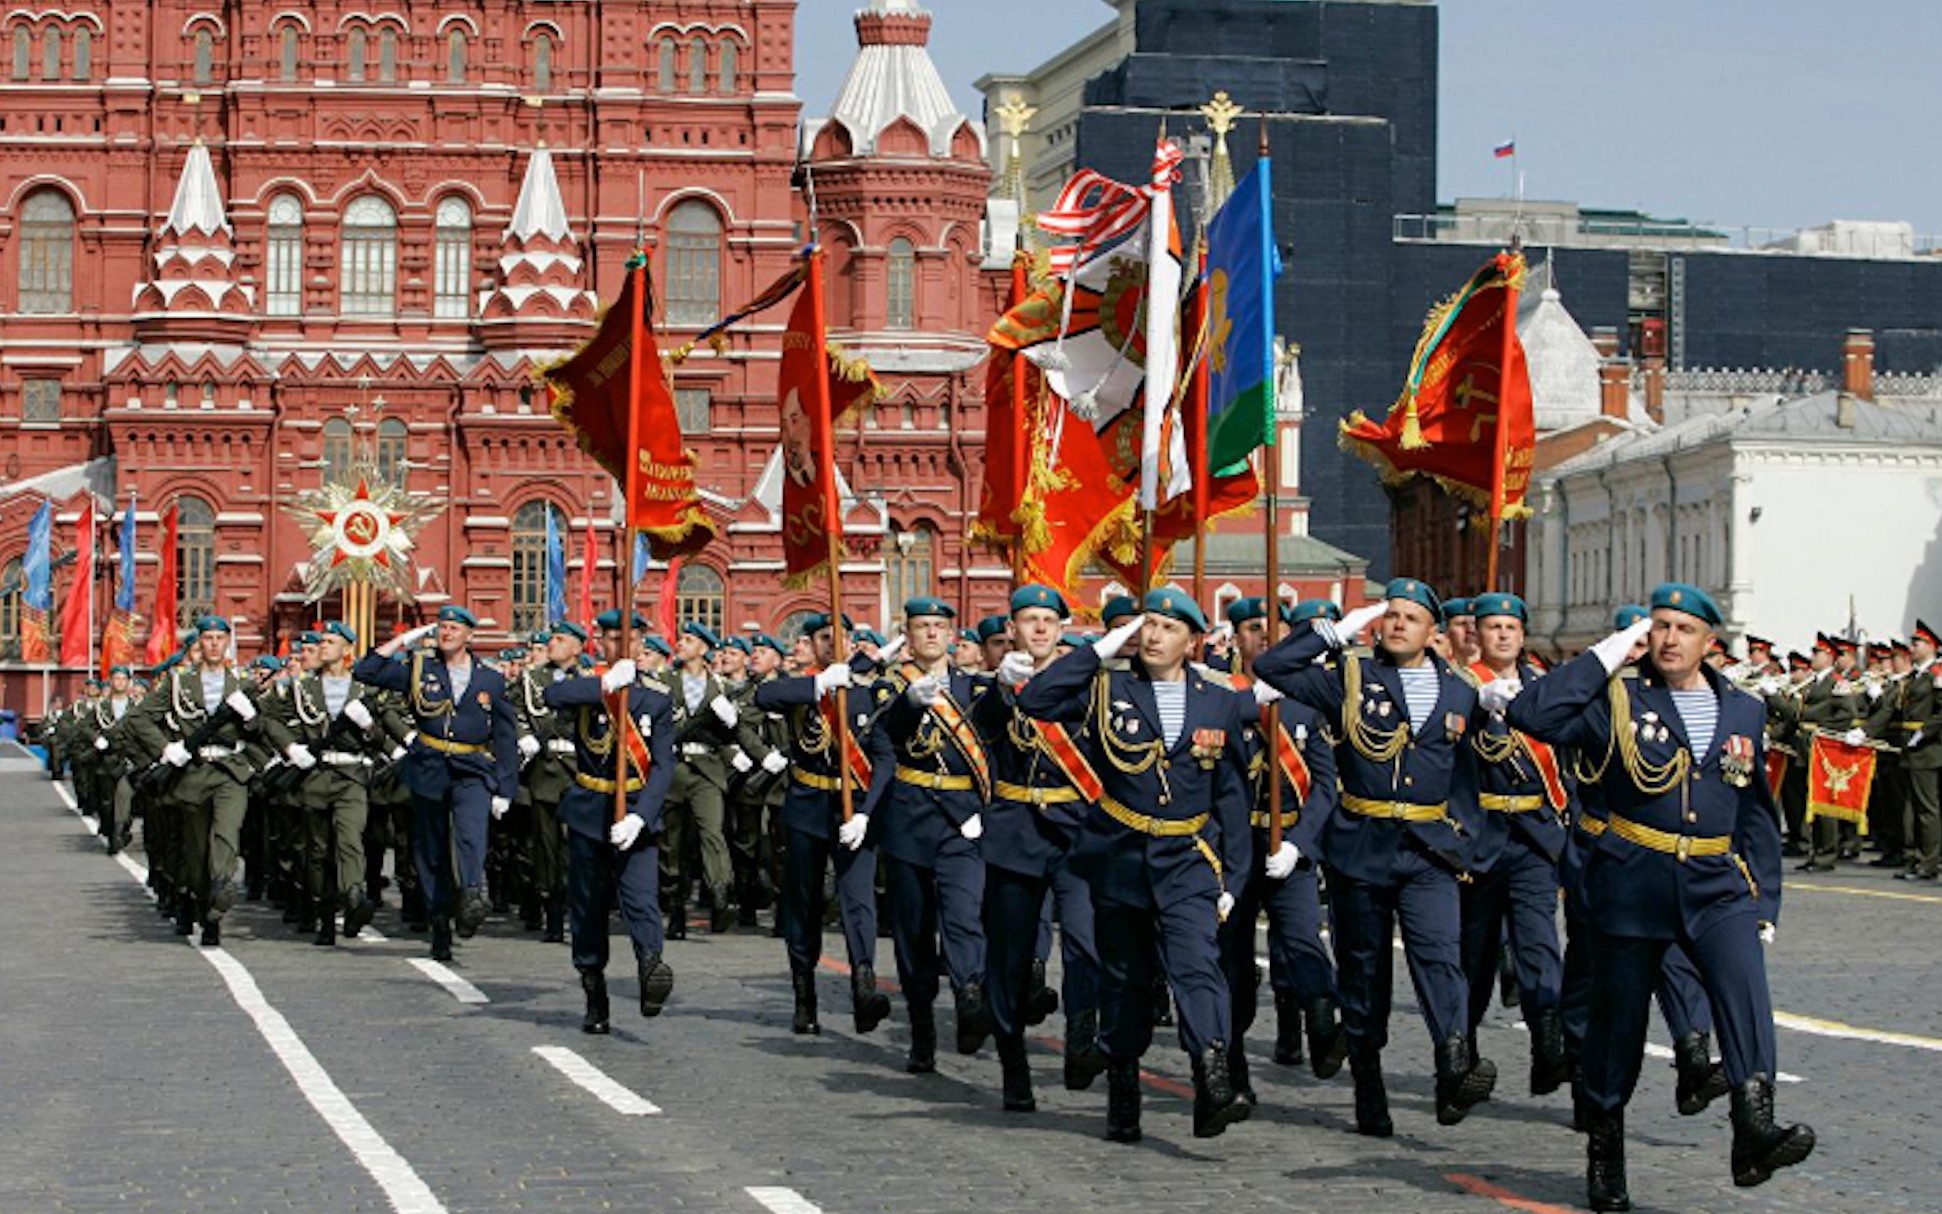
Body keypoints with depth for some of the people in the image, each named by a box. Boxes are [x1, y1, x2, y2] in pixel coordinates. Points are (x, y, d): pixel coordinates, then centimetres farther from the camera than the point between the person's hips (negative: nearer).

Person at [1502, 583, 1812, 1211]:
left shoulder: (1743, 711, 12)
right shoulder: (1618, 701, 1)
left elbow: (1757, 815, 18)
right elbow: (1532, 712, -15)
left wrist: (1765, 901, 12)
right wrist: (1606, 655, -10)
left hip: (1718, 885, 2)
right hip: (1633, 886, -1)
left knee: (1745, 984, -24)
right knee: (1618, 1017, 5)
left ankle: (1754, 1133, -36)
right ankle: (1605, 1154, 22)